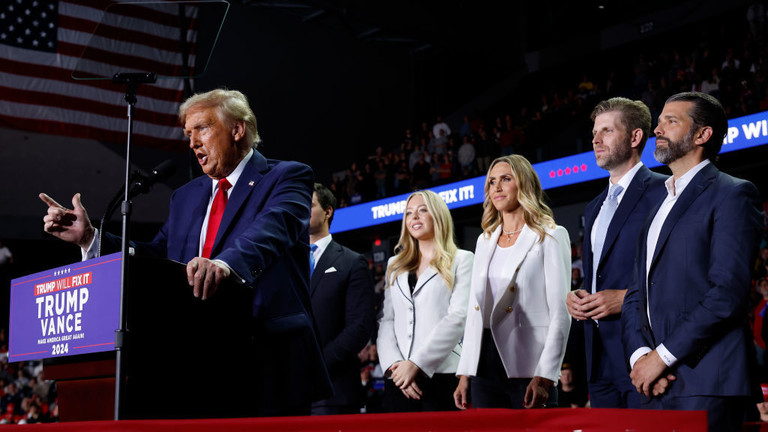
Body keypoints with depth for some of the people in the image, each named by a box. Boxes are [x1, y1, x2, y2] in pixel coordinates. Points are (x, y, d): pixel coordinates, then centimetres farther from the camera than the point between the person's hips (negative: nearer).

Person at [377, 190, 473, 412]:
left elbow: (458, 318, -7)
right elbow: (386, 321, 11)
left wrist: (416, 363, -13)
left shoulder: (461, 260, 5)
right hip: (399, 379, 4)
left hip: (443, 375, -4)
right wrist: (394, 365, -7)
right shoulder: (395, 265, 19)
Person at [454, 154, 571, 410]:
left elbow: (560, 314, -7)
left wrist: (544, 377, -16)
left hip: (527, 370, -5)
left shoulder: (551, 237, 0)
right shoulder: (485, 241, 18)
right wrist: (465, 374, 9)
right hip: (485, 366, 5)